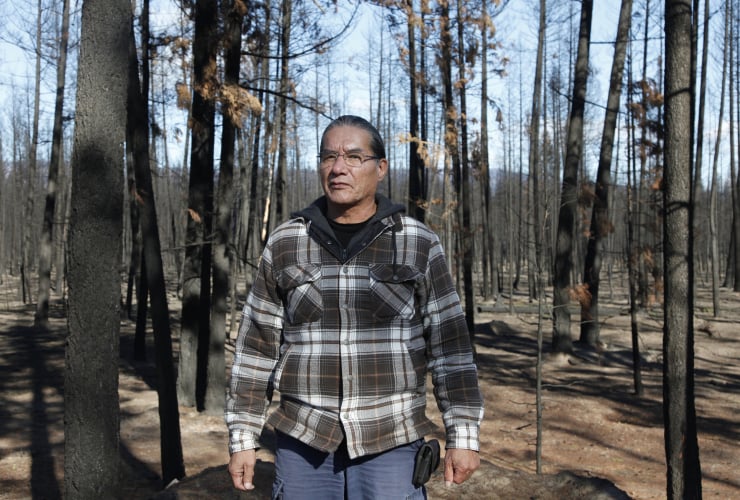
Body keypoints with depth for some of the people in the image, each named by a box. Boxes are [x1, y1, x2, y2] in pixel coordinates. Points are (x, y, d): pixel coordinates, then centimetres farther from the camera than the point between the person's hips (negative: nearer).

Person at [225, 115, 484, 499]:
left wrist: (462, 434, -5)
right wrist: (243, 437, 3)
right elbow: (257, 345, 4)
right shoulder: (284, 245, 1)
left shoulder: (419, 246, -2)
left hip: (392, 444, -1)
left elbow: (449, 344, -1)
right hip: (303, 443, 2)